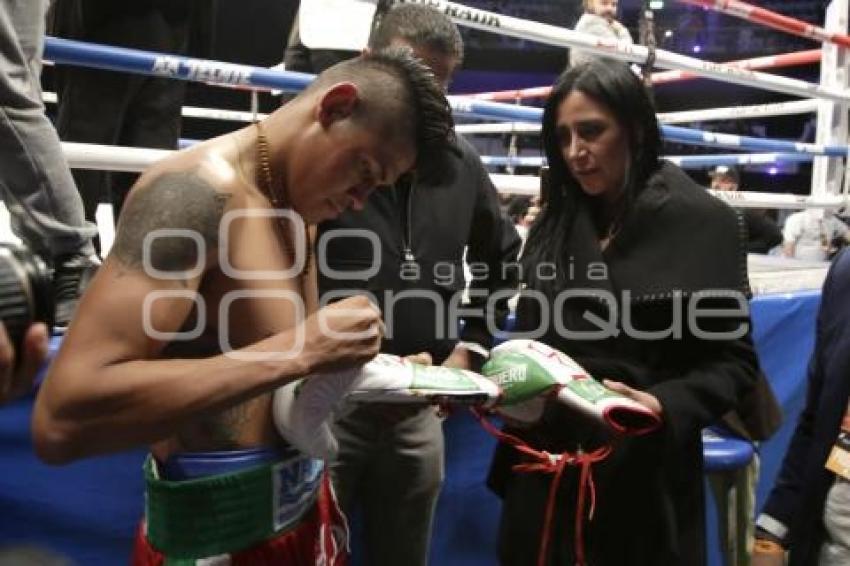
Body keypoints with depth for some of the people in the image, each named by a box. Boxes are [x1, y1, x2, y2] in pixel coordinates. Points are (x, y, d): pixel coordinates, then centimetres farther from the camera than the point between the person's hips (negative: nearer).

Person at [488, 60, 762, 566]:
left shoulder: (703, 223, -7)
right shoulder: (555, 222, 8)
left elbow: (733, 360, -8)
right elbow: (530, 337, 11)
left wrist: (665, 407, -24)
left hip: (642, 475, -4)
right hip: (544, 468, 4)